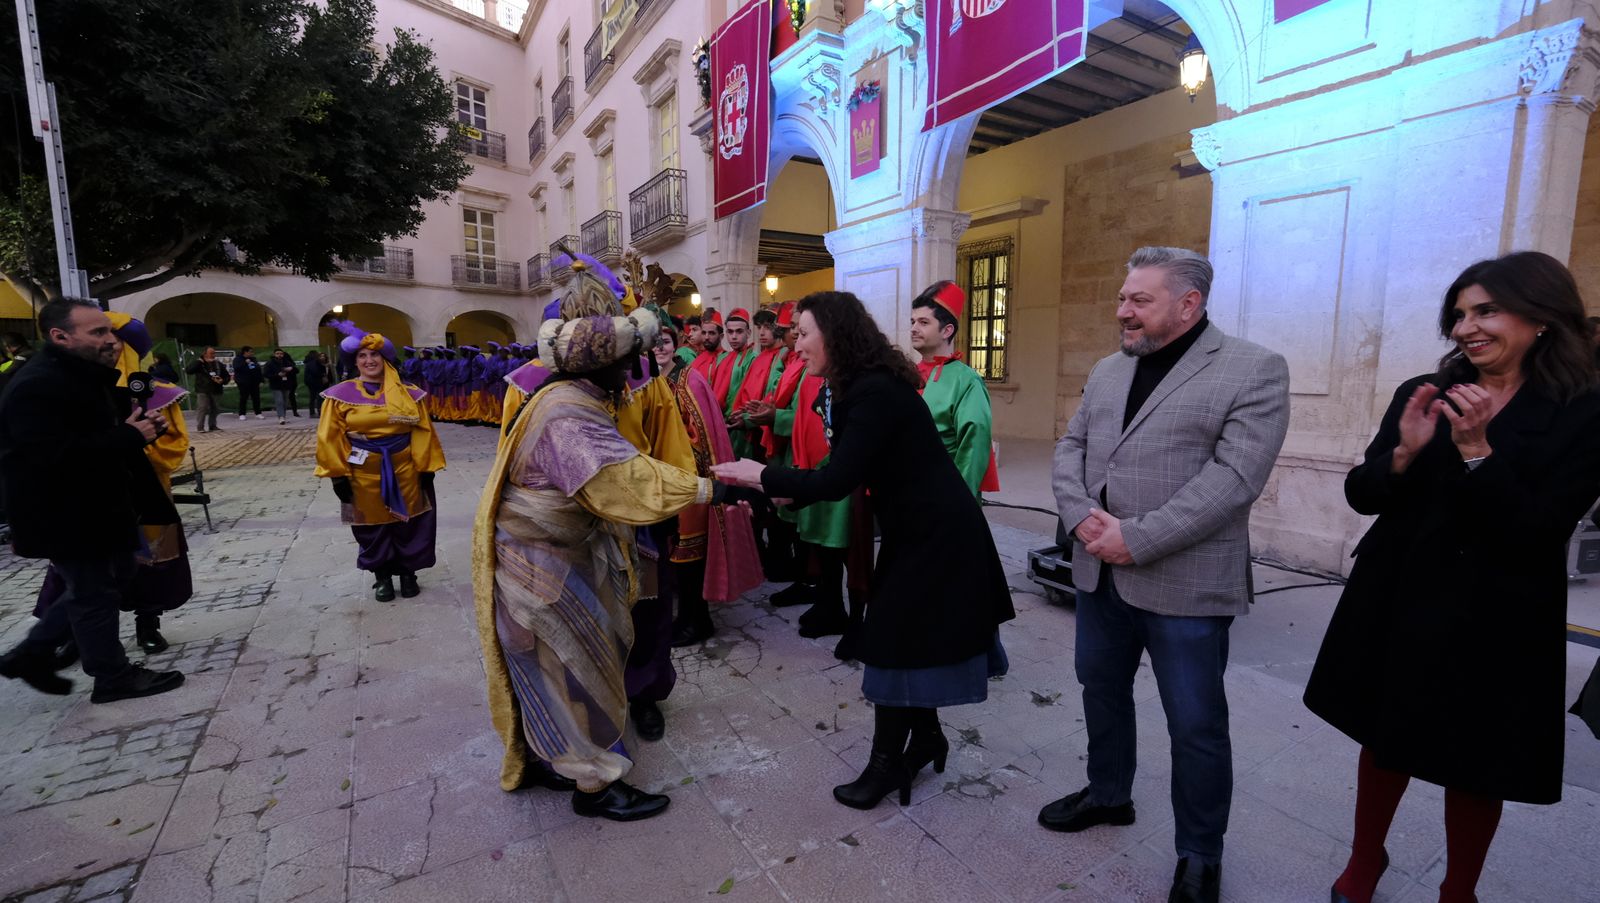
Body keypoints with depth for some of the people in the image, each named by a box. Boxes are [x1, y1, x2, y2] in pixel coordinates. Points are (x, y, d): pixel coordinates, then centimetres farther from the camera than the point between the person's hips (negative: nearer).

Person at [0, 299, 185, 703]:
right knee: (95, 594, 4)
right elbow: (56, 456, -34)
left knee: (97, 587, 21)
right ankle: (114, 676, 19)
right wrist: (131, 436, -28)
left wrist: (144, 424, 0)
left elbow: (102, 433, 22)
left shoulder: (90, 376, 9)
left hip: (98, 508, 10)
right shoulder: (36, 387, -23)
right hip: (67, 517, -10)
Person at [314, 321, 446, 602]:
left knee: (407, 523, 9)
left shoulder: (407, 394, 0)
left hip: (404, 470, 1)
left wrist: (426, 468, -3)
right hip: (364, 473, 0)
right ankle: (382, 578, 28)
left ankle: (408, 573, 27)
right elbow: (330, 438, -4)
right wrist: (338, 475, -9)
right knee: (373, 526, 12)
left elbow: (422, 432, 0)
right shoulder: (341, 396, -4)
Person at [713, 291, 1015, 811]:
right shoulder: (863, 385, 7)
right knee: (907, 640, 17)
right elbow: (851, 472, 11)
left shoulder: (874, 392, -24)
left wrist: (761, 475, -17)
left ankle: (888, 762, 18)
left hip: (935, 535, -9)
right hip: (921, 530, 9)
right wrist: (790, 491, 5)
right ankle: (925, 737, 35)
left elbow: (839, 479, -27)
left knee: (894, 644, 1)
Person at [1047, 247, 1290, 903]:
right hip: (1100, 573, 6)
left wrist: (1137, 539, -22)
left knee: (1196, 726, 8)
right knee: (1101, 689, 21)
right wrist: (1083, 518, -11)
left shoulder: (1255, 371, -8)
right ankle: (1108, 794, 44)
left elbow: (1234, 476, -18)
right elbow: (1070, 448, 7)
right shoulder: (1107, 372, 11)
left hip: (1185, 584, -6)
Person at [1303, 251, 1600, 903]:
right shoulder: (1422, 393, 0)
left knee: (1473, 766, 14)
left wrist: (1476, 450, -24)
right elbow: (1360, 494, -2)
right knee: (1385, 740, 17)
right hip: (1396, 608, 2)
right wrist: (1404, 452, -21)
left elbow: (1538, 533, -15)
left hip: (1494, 624, -2)